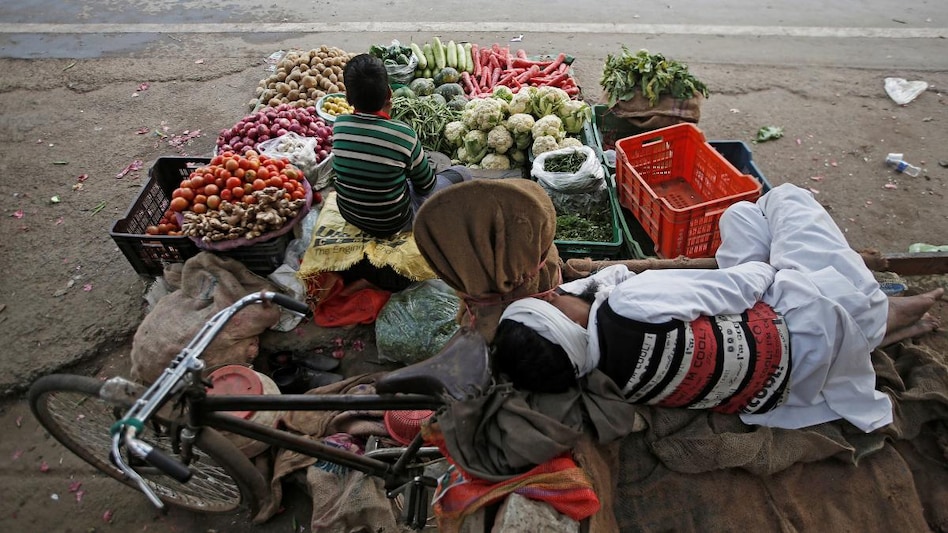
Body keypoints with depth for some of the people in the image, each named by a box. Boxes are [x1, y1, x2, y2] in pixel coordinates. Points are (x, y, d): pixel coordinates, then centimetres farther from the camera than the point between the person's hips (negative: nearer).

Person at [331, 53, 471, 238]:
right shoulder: (403, 133, -25)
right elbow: (426, 186, -11)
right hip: (390, 224, -5)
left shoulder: (339, 125, -13)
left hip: (348, 214, 6)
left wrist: (383, 114, 0)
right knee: (461, 174, 9)